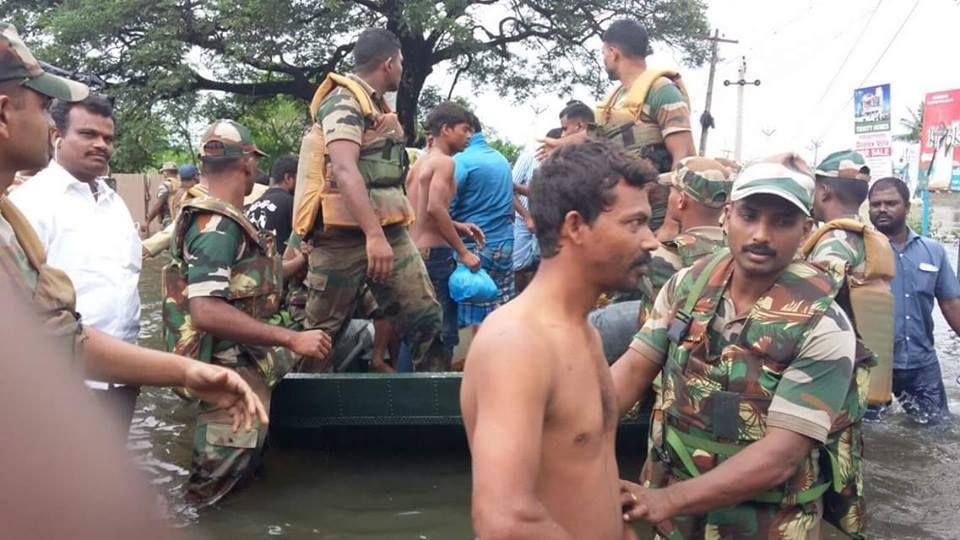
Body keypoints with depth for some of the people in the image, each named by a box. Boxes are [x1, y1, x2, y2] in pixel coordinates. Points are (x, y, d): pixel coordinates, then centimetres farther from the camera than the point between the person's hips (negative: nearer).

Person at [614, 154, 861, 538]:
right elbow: (634, 368, -4)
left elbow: (781, 456, -23)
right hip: (666, 496, 4)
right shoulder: (687, 285, -5)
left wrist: (668, 500, -28)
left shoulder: (822, 327, -19)